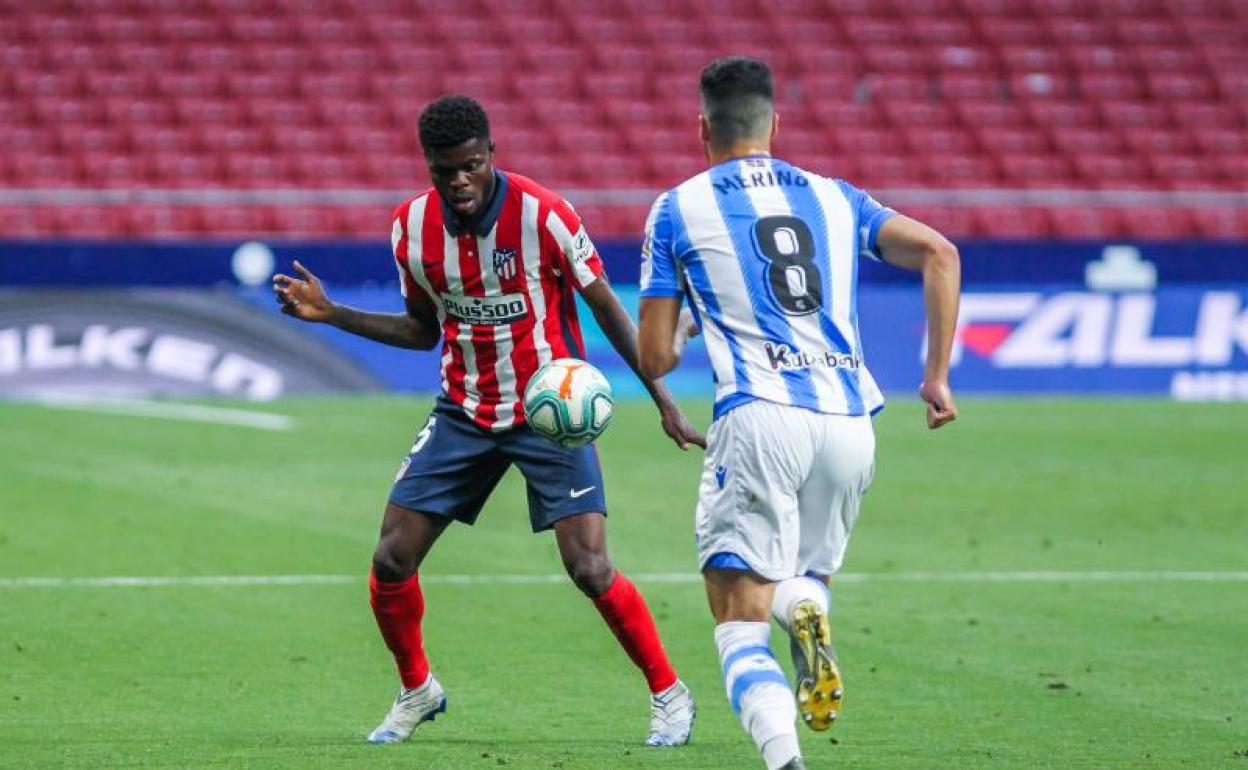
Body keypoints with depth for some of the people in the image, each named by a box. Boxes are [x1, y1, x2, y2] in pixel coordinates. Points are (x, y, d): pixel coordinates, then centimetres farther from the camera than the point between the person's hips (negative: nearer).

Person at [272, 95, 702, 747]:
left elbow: (606, 307, -9)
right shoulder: (412, 226, -4)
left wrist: (661, 399, -13)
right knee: (391, 560, -3)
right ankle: (416, 692, 23)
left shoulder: (541, 213, -19)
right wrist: (331, 314, 1)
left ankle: (669, 695, 5)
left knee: (589, 569, -15)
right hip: (464, 414, 4)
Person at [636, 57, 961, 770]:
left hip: (760, 416, -3)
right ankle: (808, 609, -12)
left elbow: (654, 357, 9)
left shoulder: (678, 209, 10)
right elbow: (938, 252, 5)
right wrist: (938, 376, 9)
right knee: (804, 576, 26)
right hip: (850, 422, 3)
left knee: (741, 617, -1)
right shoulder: (835, 197, 19)